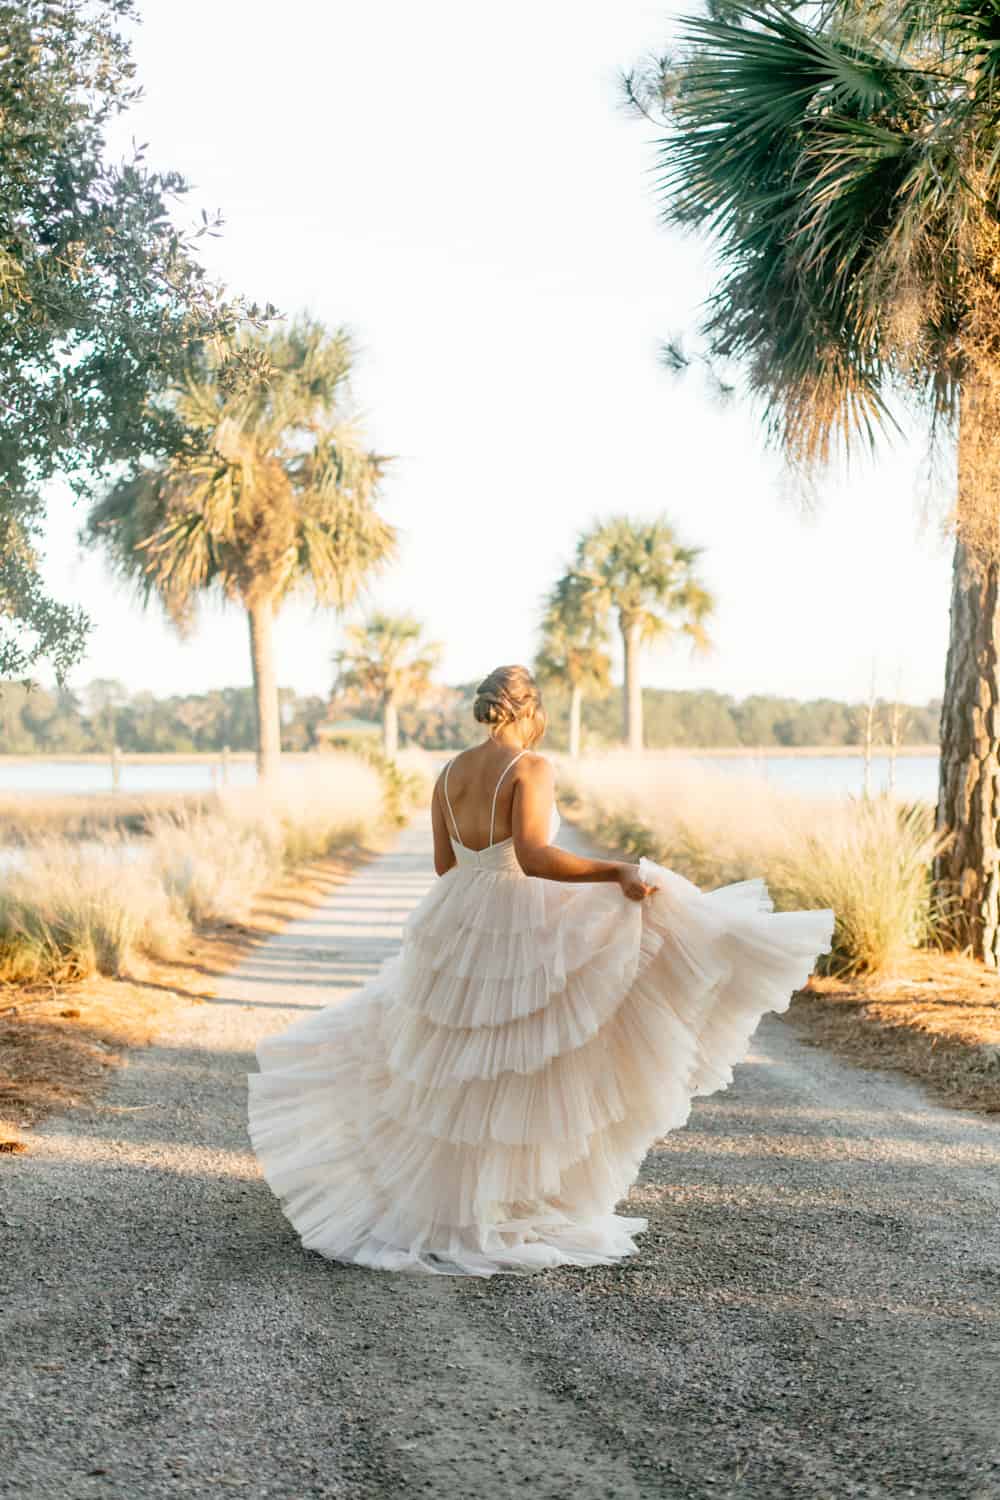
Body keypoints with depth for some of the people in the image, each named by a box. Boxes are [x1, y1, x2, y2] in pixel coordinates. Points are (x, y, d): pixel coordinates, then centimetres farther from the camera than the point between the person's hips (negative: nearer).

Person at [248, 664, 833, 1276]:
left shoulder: (450, 774, 8)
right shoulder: (531, 767, -13)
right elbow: (533, 857, -26)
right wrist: (618, 872, -25)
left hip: (456, 928, 7)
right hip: (519, 937, -7)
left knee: (454, 1083, 18)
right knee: (529, 1090, 5)